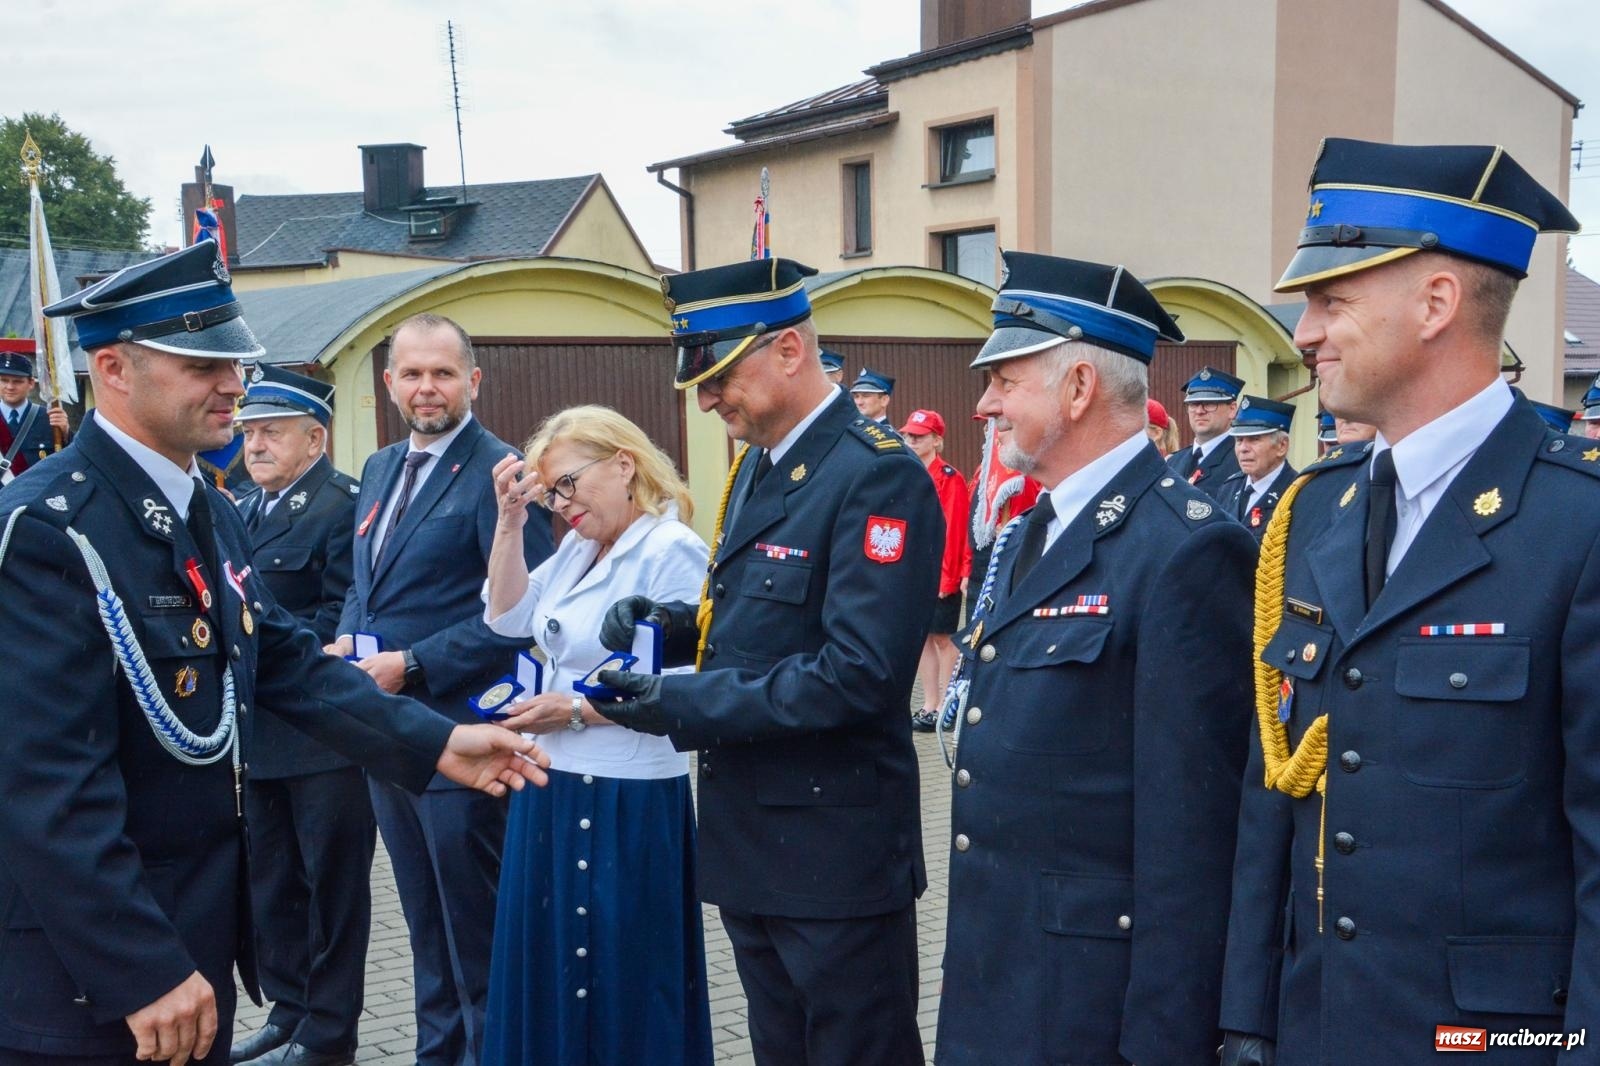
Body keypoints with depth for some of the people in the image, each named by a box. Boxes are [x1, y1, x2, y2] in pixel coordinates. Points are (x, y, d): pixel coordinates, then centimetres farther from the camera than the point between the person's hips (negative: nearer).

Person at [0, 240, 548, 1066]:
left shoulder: (207, 511, 8)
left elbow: (288, 662, 10)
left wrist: (435, 743, -1)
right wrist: (144, 972, -25)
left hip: (199, 928, 9)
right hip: (91, 974, -8)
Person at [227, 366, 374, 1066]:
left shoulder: (342, 506, -13)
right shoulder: (244, 512, 14)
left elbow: (341, 619, -20)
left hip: (325, 737, -8)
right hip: (262, 735, 8)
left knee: (332, 881, 4)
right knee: (272, 881, 17)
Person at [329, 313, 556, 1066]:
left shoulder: (498, 472, -13)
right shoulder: (380, 469, 13)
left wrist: (415, 666, -20)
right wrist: (346, 644, 1)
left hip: (460, 733, -8)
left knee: (476, 932, 3)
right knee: (427, 926, 19)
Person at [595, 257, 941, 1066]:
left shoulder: (879, 477, -19)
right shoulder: (755, 464, 10)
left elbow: (857, 674, -26)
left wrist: (684, 705, -23)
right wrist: (677, 624, -1)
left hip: (835, 849, -9)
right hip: (751, 839, 9)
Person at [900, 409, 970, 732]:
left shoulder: (951, 479, -10)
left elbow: (956, 531, -13)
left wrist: (951, 573, -17)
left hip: (941, 574, -7)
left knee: (943, 638, 1)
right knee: (921, 637, 12)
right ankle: (929, 706, 20)